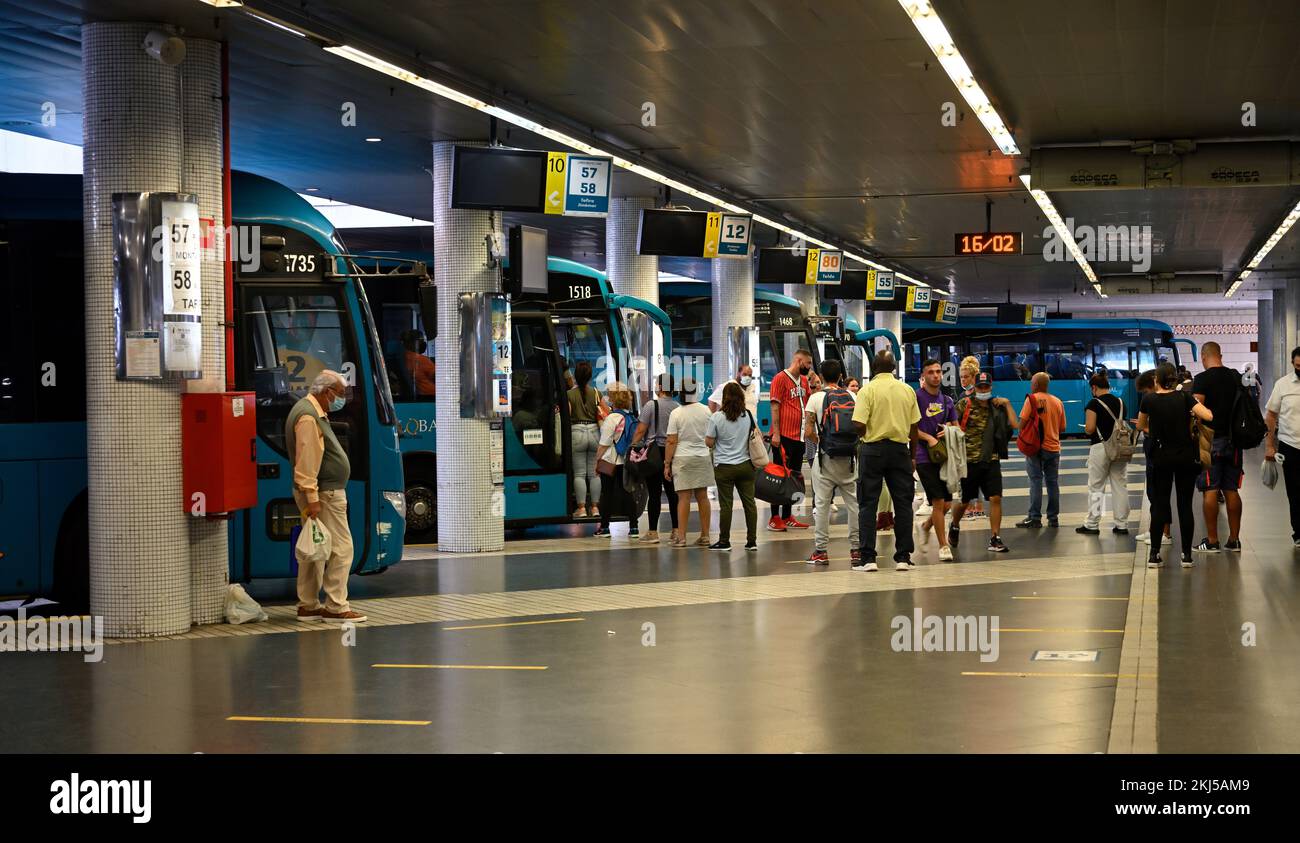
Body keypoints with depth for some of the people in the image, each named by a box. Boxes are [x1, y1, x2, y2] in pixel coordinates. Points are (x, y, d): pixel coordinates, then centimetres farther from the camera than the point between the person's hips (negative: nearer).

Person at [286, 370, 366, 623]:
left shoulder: (313, 412, 17)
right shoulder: (308, 416, -17)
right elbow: (306, 461, -23)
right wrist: (312, 497, -25)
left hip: (324, 492, 11)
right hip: (324, 493, -11)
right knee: (340, 548, -9)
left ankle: (308, 606, 17)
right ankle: (336, 608, -7)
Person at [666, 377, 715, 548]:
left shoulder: (676, 413, -8)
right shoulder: (706, 411, 4)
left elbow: (672, 441, -8)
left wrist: (667, 464, -2)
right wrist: (713, 458, 23)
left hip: (683, 458, -4)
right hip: (703, 457, 4)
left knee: (684, 497, -3)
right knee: (702, 496, 9)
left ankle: (681, 537, -3)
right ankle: (705, 535, 13)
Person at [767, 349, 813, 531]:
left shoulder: (804, 380, 15)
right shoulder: (781, 378, -8)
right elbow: (775, 406, -12)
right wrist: (776, 433, -17)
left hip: (799, 436, 8)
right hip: (783, 435, -8)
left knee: (794, 476, 11)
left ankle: (787, 517, 18)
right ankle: (775, 518, 0)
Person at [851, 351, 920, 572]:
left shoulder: (868, 390, -8)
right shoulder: (907, 391, 4)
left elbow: (858, 425, -15)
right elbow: (914, 428, 6)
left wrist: (864, 436, 7)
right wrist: (912, 456, 16)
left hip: (873, 449, -3)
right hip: (900, 448, 3)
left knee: (868, 504, 3)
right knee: (903, 502, 9)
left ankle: (867, 558, 0)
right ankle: (903, 557, 8)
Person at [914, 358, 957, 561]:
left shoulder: (947, 400, 13)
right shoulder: (916, 397, -6)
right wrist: (929, 438, -18)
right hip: (925, 457, -6)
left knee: (947, 503, 8)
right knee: (938, 501, -9)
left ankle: (926, 525, 37)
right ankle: (943, 546, 0)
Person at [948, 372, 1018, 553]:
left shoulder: (997, 407, 8)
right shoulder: (965, 404, -2)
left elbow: (1015, 424, -1)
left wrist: (1007, 404, -2)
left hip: (991, 460, 2)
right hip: (969, 461, -2)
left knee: (995, 498, -8)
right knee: (964, 501, 9)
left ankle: (995, 539, -2)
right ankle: (954, 527, 38)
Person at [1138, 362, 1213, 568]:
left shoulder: (1149, 399, -4)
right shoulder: (1184, 396, -5)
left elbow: (1141, 426, 10)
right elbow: (1208, 416, -15)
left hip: (1161, 458, 0)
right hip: (1186, 457, 0)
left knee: (1159, 504, 6)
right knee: (1185, 504, 5)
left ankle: (1154, 554, 3)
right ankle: (1186, 554, 5)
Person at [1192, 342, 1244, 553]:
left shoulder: (1202, 379, -10)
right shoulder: (1236, 377, 8)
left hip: (1211, 440, -6)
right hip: (1234, 439, 6)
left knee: (1210, 490, -3)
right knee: (1231, 490, 10)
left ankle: (1211, 541, -2)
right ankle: (1234, 540, 12)